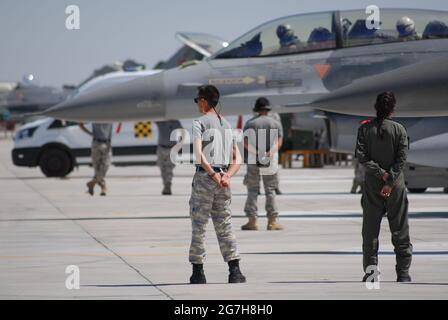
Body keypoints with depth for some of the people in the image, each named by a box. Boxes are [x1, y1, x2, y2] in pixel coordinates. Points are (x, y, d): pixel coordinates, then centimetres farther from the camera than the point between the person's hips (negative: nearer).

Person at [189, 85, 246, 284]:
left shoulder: (199, 123, -6)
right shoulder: (227, 125, 15)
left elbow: (198, 153, -20)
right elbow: (237, 159, 10)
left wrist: (213, 175, -17)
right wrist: (227, 176, -4)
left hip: (205, 177, -6)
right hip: (222, 180, 6)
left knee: (198, 226, 3)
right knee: (224, 226, 6)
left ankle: (198, 273, 5)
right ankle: (235, 271, -4)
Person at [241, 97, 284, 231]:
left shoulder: (250, 123, 3)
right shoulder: (276, 123, 6)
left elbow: (245, 142, -10)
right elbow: (279, 141, -7)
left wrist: (255, 152, -21)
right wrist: (270, 152, -20)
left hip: (253, 160, -1)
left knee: (252, 190, 2)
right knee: (270, 190, 5)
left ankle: (252, 221, -3)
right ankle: (272, 221, 2)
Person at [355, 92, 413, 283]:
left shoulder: (365, 129, -3)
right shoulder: (399, 129, -5)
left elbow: (361, 156, -9)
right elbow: (401, 158, -10)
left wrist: (380, 173, -8)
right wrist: (390, 181, -11)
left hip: (372, 186, 1)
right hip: (396, 185, 0)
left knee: (370, 229, 8)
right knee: (399, 229, 7)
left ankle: (370, 269, 4)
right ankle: (403, 272, 7)